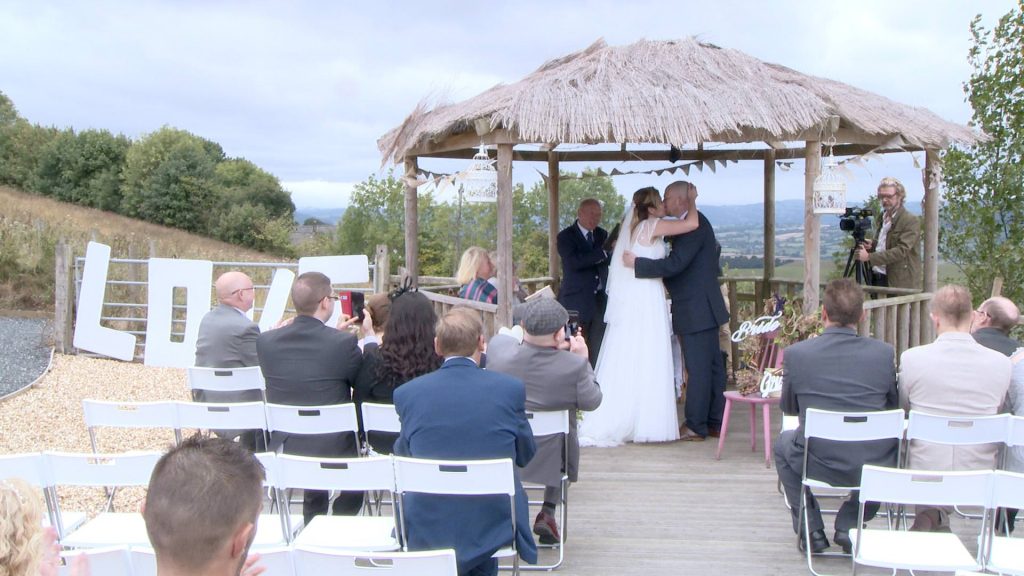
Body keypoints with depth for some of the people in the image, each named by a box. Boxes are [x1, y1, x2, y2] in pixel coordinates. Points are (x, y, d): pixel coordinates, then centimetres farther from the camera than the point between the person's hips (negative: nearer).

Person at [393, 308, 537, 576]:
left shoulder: (406, 393, -8)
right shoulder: (511, 388, -10)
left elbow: (402, 453, 7)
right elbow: (526, 455, 3)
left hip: (426, 531, 0)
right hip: (493, 528, 0)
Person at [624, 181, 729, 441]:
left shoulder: (694, 225, -17)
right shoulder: (697, 223, 15)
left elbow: (674, 264, -24)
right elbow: (678, 262, 19)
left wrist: (637, 263, -19)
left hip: (696, 310, -10)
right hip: (703, 309, 10)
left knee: (698, 369, -4)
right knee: (712, 366, 13)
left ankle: (695, 427, 2)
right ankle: (714, 422, 21)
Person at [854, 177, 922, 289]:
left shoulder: (911, 221, -10)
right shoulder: (881, 218, 14)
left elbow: (901, 251, -20)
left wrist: (869, 257, -25)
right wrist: (872, 245, 2)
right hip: (876, 279, 7)